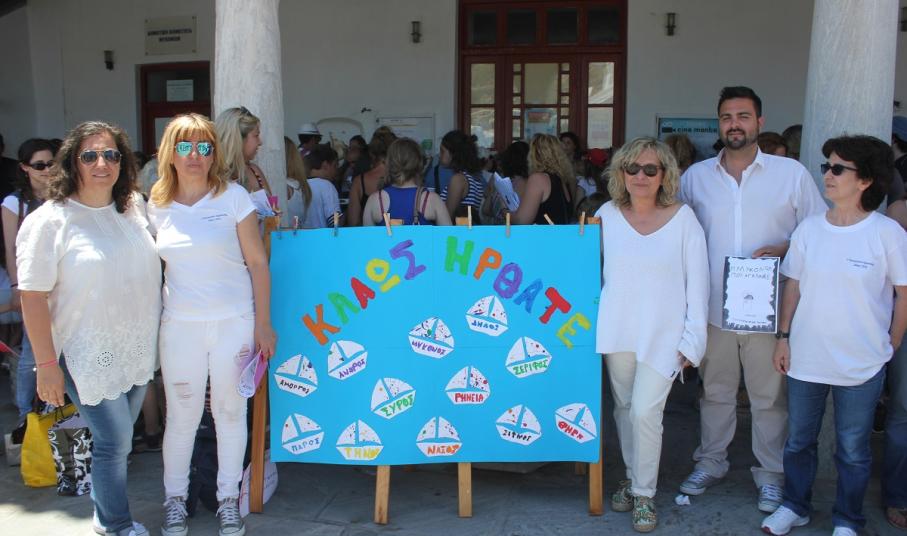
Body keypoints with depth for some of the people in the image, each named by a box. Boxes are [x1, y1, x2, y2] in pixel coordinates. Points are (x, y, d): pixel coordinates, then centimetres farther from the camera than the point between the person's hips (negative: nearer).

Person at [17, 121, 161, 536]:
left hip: (138, 350, 6)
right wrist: (47, 364, -15)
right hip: (88, 357, -5)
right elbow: (32, 297, -14)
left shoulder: (135, 207, 3)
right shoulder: (49, 221, -13)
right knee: (114, 442, 2)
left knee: (117, 438, 19)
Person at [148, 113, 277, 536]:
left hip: (234, 322, -1)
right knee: (181, 415, 9)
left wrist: (262, 325, -5)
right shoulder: (157, 206, 3)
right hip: (180, 326, 2)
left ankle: (228, 498, 26)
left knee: (231, 412, 9)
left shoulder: (233, 196, -5)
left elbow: (258, 263, -4)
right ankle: (175, 499, 28)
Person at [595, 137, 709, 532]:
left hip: (662, 334, -3)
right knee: (624, 408, 12)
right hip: (617, 330, 3)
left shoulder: (683, 218, -5)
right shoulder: (607, 215, 0)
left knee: (645, 412, -8)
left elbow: (697, 282, -3)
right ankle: (631, 478, 33)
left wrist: (693, 340, -5)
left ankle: (644, 494, 11)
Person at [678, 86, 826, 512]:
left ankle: (771, 473, 25)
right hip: (712, 307, 2)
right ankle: (710, 462, 32)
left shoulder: (792, 173, -1)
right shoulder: (695, 177, 5)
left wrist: (782, 249, -16)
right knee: (715, 392, 15)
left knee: (769, 396, 8)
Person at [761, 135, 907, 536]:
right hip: (806, 358, 3)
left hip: (862, 366, -3)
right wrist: (783, 337, 4)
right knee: (799, 441, 17)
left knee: (853, 450, 12)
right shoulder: (809, 228, -1)